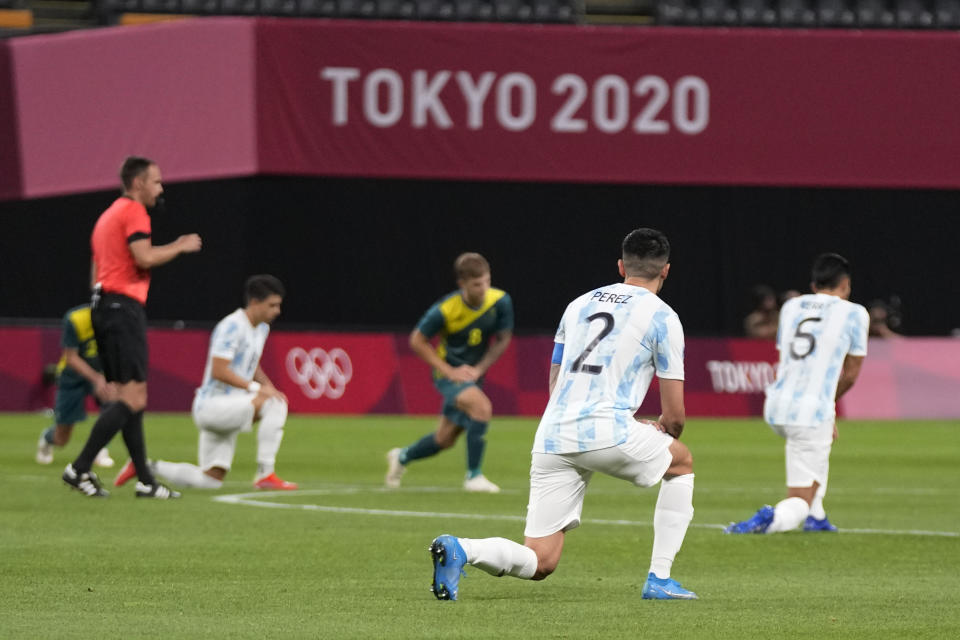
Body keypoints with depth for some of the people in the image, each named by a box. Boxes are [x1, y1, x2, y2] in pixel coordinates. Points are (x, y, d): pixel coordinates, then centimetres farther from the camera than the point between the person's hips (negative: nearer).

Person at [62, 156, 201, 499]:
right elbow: (145, 257, -19)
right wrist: (180, 246, -4)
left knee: (132, 398, 9)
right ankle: (80, 468, -16)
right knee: (133, 399, -12)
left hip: (103, 306, 10)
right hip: (123, 307, -10)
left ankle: (145, 480, 8)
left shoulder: (108, 216, 23)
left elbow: (95, 274, 24)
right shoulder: (133, 212, -6)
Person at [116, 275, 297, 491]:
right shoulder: (231, 327, -17)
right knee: (274, 405, -26)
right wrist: (255, 388, -28)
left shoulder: (261, 328, 12)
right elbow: (219, 371, -24)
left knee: (211, 481, 9)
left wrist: (268, 386, 8)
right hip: (211, 406, -10)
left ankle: (146, 466, 20)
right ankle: (266, 474, -24)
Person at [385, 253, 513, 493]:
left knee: (445, 440, 11)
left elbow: (502, 339, 1)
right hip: (449, 372, -5)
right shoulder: (446, 310, -24)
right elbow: (417, 341, -12)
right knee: (482, 407, -30)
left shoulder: (500, 301, -14)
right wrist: (448, 371, -18)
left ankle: (402, 457, 40)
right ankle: (473, 476, -19)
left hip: (472, 374, 5)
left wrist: (478, 369, -11)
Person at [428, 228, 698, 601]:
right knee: (682, 462, 26)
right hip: (607, 432, -5)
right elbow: (675, 414, 6)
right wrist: (664, 431, 31)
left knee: (538, 563, 4)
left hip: (553, 438, 5)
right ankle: (659, 579, 17)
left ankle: (461, 550, -25)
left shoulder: (579, 305, 22)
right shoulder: (662, 317, 6)